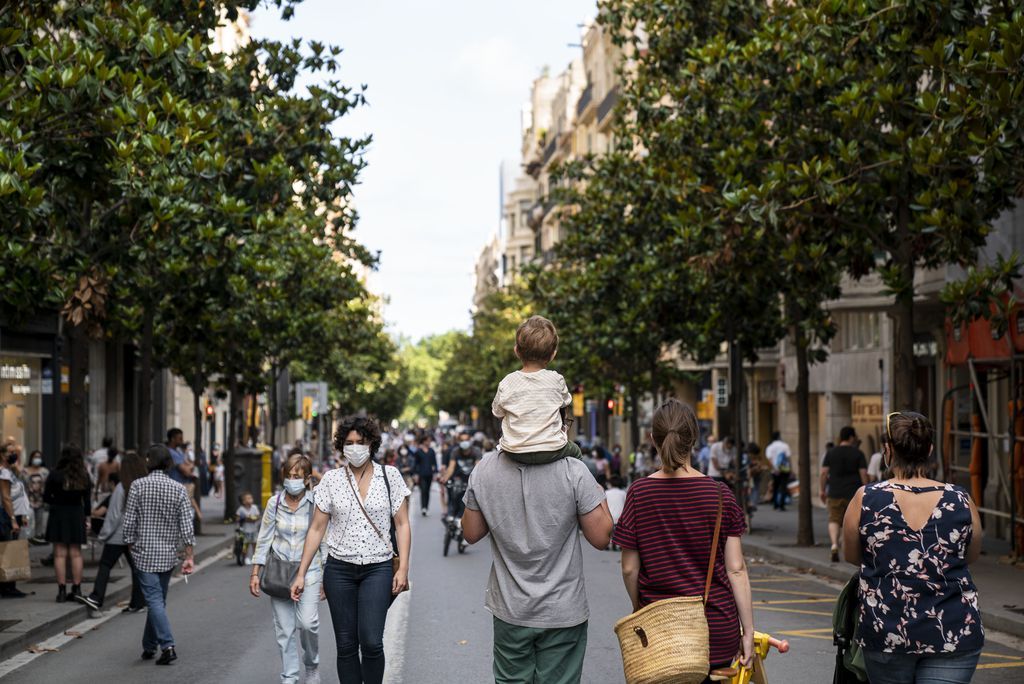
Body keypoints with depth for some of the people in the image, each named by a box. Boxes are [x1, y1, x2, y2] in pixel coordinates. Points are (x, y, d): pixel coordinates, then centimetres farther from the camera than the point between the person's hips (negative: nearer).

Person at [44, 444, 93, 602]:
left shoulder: (55, 475, -10)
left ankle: (62, 590, -2)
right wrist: (87, 515, 13)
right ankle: (76, 589, 9)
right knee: (76, 554, 8)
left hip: (58, 514, -3)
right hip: (77, 515, 3)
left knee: (60, 554, 0)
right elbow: (87, 500, 3)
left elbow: (46, 497, -4)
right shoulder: (84, 476, -1)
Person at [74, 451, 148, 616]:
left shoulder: (122, 488, -12)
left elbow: (114, 514, -11)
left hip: (119, 536, -4)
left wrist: (104, 534, -2)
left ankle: (96, 599, -9)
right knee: (137, 567, 10)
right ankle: (137, 602, 12)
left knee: (105, 565, 0)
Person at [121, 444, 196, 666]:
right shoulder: (178, 489, -1)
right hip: (168, 555, 3)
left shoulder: (138, 486, -8)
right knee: (158, 599, 16)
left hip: (144, 553, -3)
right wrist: (189, 557, -1)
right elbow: (186, 526, -4)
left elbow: (129, 522, -7)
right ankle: (149, 646, 25)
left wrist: (132, 546, 8)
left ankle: (168, 645, -17)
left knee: (154, 600, -5)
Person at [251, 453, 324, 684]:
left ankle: (312, 665, 13)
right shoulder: (274, 503, 2)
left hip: (308, 571, -2)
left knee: (307, 623, -15)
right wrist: (255, 572, 4)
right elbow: (264, 539, 7)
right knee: (284, 629, 2)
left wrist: (327, 576, -1)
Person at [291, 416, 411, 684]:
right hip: (339, 569, 2)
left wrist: (403, 568, -6)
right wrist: (301, 574, 3)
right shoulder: (331, 479, 3)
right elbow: (316, 529, 6)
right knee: (346, 645, 4)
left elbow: (402, 524, 3)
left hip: (378, 568, -2)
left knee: (371, 642, -14)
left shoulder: (389, 475, 1)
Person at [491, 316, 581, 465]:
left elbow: (497, 412, 6)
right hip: (552, 451, -1)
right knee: (575, 451, 31)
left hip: (514, 452, 1)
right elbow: (566, 402, 11)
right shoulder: (557, 380, -8)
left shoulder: (506, 383, -8)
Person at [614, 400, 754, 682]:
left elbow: (630, 569, -1)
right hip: (718, 629, 0)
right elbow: (736, 569, -4)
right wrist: (748, 631, 3)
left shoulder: (638, 493, -6)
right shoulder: (720, 494, -5)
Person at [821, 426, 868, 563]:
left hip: (835, 494, 1)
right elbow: (863, 474, -5)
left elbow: (824, 473, 1)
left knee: (834, 519, 2)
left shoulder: (831, 453, 4)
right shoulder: (858, 454, -1)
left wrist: (822, 490, 8)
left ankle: (834, 544, -21)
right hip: (854, 493, -1)